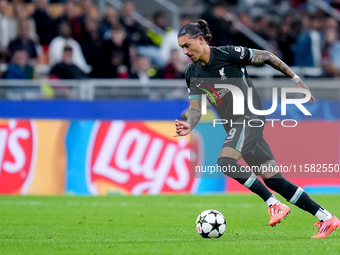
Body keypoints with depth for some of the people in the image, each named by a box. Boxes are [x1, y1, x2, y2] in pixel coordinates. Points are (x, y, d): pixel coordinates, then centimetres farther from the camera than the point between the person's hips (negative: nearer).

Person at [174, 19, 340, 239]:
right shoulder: (192, 73, 8)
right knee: (272, 179, 3)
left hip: (250, 117, -7)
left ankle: (275, 204, -18)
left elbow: (266, 57, -4)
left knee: (225, 162, -26)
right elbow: (195, 108, 7)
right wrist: (189, 126, -15)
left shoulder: (227, 54, -11)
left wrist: (296, 79, -1)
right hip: (234, 127, 7)